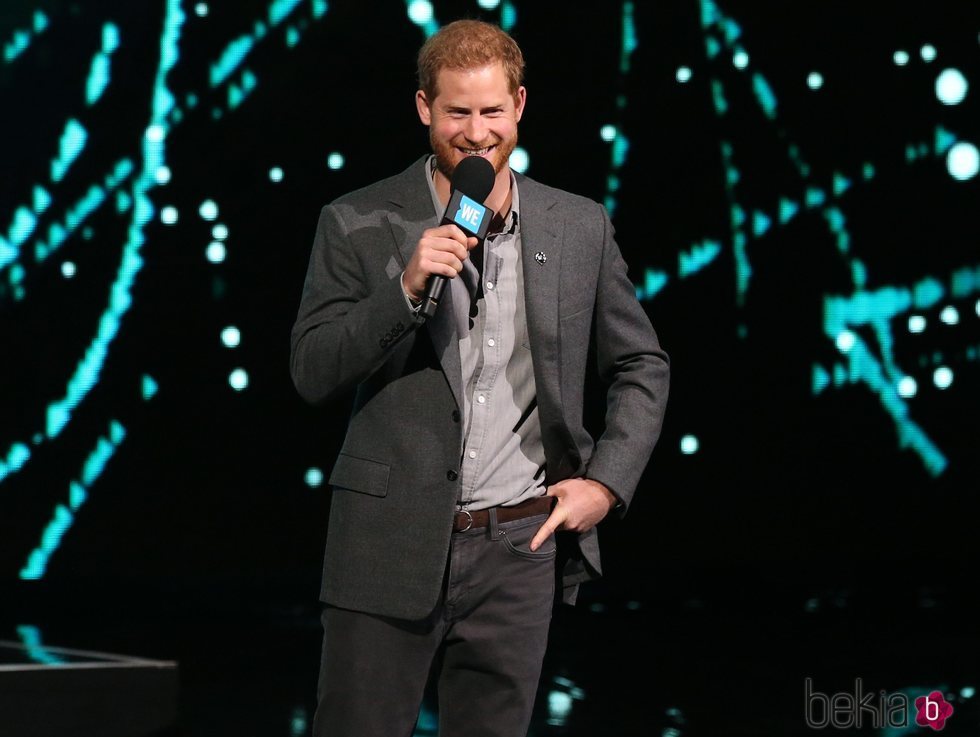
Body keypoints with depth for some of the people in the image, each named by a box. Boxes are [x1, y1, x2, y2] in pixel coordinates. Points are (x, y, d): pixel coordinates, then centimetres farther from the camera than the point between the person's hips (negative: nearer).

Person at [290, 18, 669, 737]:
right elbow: (313, 374, -6)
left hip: (520, 549, 2)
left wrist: (607, 482, -1)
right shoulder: (356, 225, -2)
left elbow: (642, 367, 12)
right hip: (392, 546, -2)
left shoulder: (581, 227, 4)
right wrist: (406, 287, -19)